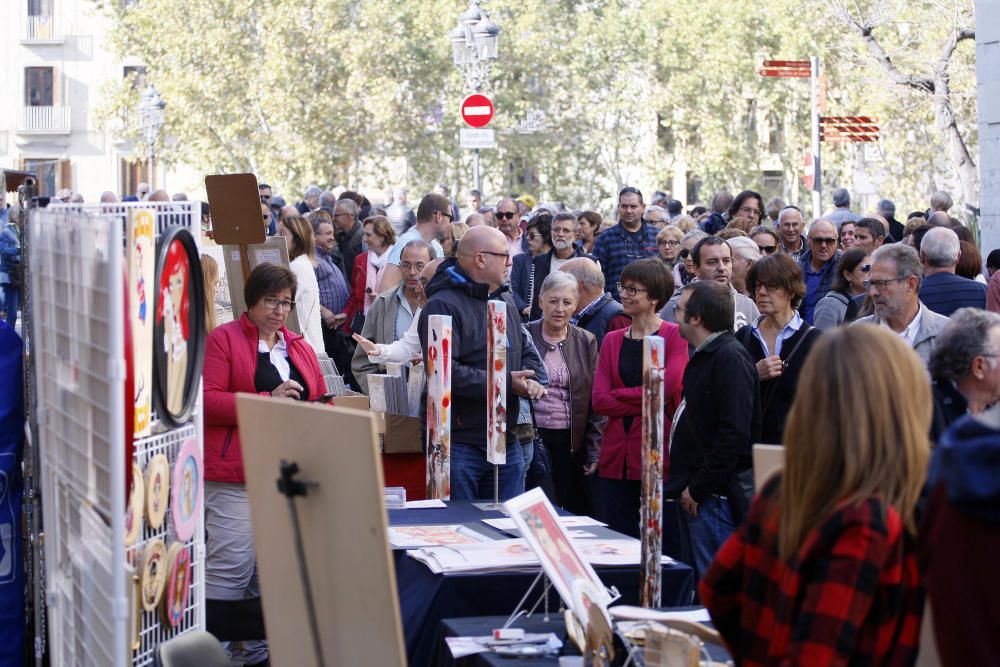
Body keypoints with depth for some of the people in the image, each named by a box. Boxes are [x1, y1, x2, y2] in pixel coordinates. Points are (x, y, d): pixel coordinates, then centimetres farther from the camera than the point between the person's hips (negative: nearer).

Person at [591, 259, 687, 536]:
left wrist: (617, 395, -3)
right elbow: (598, 401, 2)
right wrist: (646, 403, -9)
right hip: (617, 455, 5)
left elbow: (665, 389, -14)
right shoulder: (612, 340, 13)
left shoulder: (675, 335, -1)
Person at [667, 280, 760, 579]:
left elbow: (735, 433, -23)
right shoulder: (705, 356, 18)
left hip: (715, 497, -11)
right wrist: (685, 486, 16)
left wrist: (698, 487, -20)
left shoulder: (730, 358, -15)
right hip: (695, 494, 11)